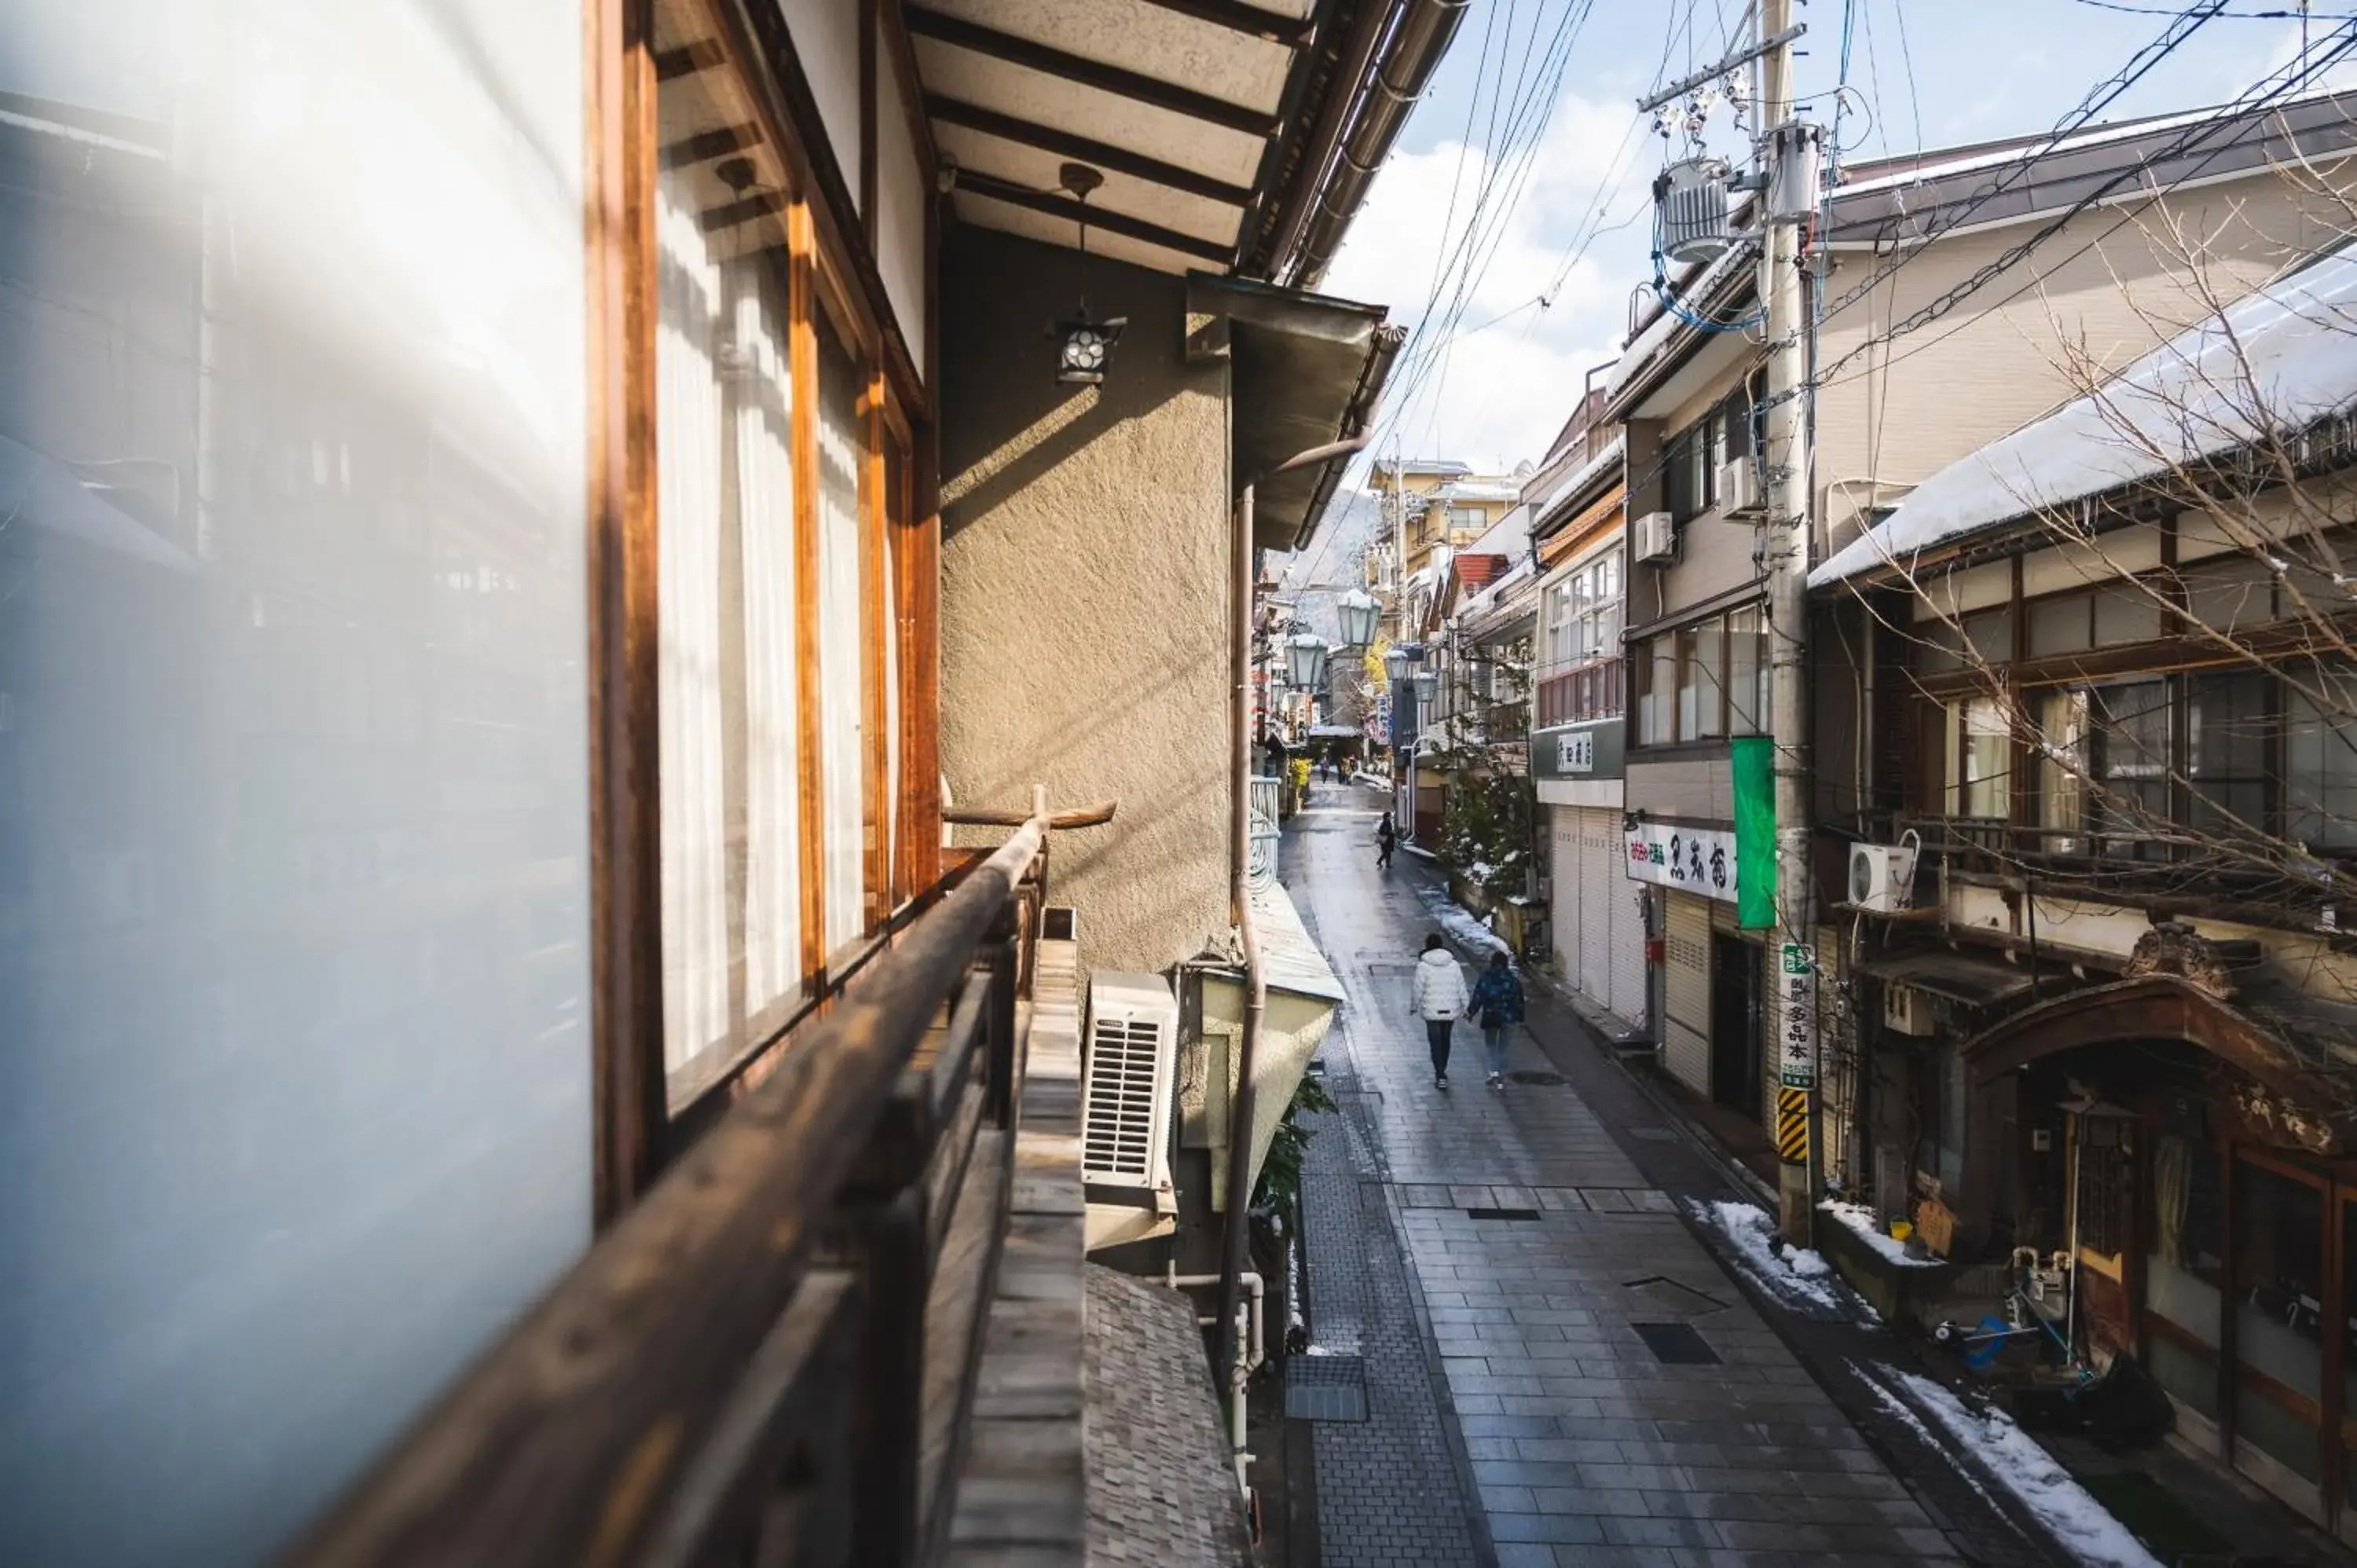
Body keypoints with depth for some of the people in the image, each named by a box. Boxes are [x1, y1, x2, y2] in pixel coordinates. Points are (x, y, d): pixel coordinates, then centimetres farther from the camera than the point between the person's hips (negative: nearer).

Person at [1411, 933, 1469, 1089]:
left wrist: (1416, 1006, 8)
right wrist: (1464, 1008, 11)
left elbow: (1419, 990, -8)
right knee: (1445, 1041, 21)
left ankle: (1441, 1077, -3)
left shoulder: (1423, 966, -11)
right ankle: (1442, 1071, 34)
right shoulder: (1453, 964, -1)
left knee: (1436, 1044, 4)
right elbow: (1461, 988, 2)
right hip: (1451, 1011, 4)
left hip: (1432, 1012, -4)